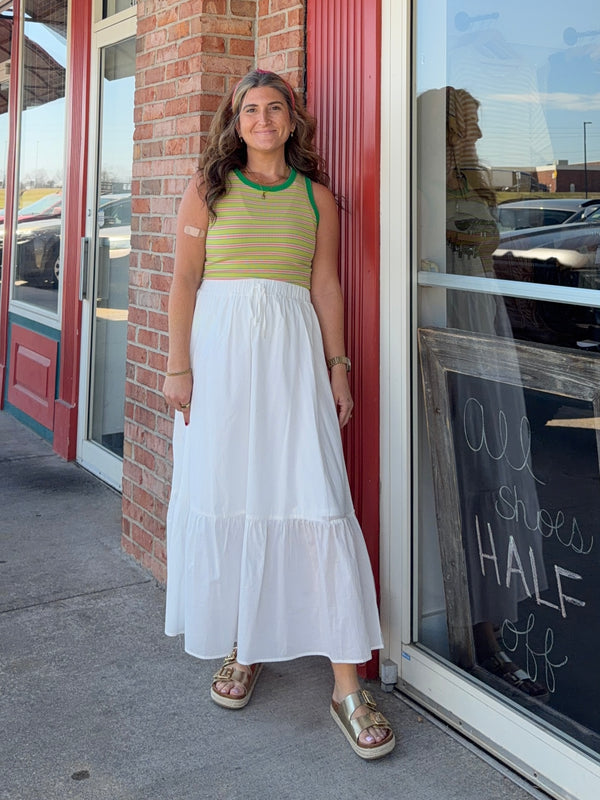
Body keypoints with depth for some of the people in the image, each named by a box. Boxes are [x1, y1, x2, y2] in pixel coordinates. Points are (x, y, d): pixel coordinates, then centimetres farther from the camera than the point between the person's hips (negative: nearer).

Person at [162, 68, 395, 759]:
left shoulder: (315, 195, 12)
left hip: (292, 351, 0)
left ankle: (347, 684, -4)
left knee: (317, 497, -8)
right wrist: (178, 365, -4)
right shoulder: (208, 188, 9)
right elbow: (184, 282, 3)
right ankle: (240, 647, 22)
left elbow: (325, 285, 12)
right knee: (223, 492, 3)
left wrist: (337, 363, 6)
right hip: (220, 346, 0)